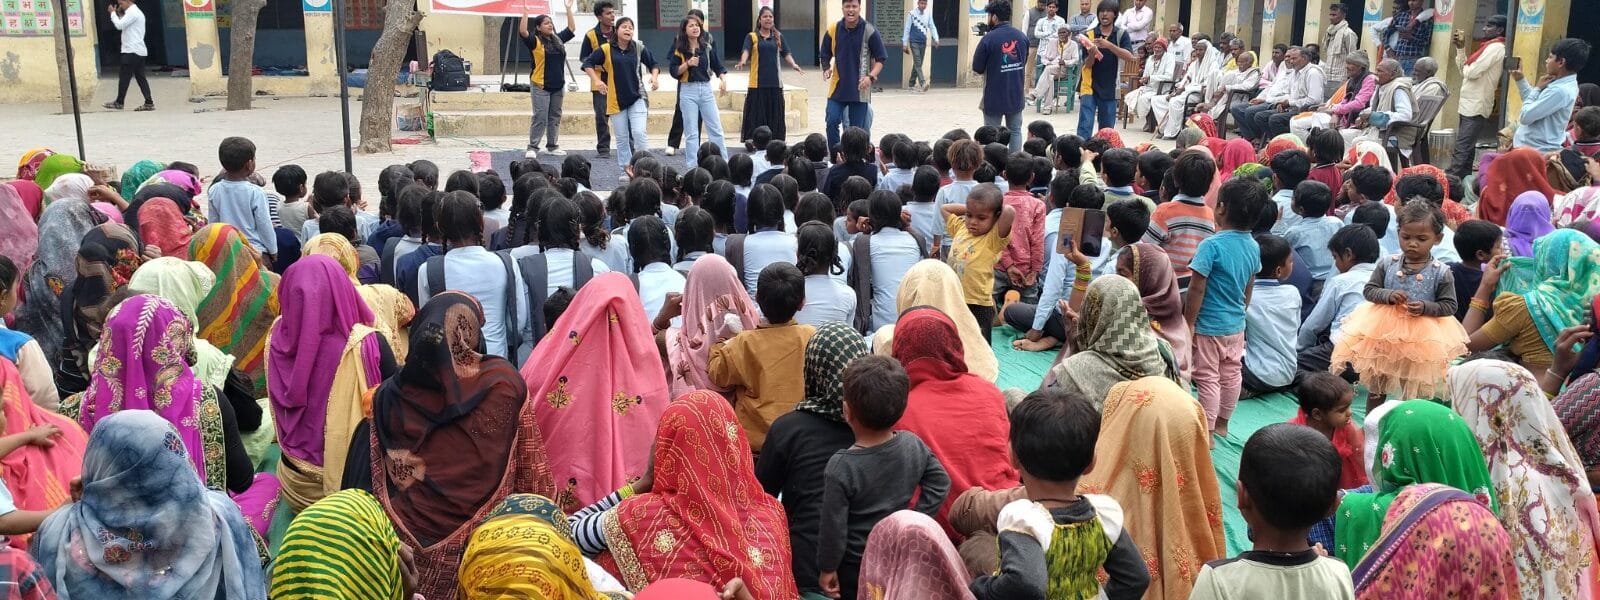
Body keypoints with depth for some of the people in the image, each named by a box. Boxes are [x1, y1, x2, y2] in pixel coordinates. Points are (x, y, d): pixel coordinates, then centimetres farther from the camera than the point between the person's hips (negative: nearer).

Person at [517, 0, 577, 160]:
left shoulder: (558, 39, 12)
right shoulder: (535, 41, -6)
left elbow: (572, 27, 20)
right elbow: (522, 31, -22)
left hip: (558, 86, 6)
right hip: (540, 86, -6)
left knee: (555, 117, 11)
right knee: (540, 118, -8)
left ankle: (552, 146, 19)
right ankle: (532, 148, -2)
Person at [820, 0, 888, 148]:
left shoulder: (869, 31, -8)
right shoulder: (833, 30, 0)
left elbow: (881, 58, -2)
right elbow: (824, 55, 12)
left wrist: (871, 77, -17)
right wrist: (826, 69, -8)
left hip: (860, 89, -2)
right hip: (837, 86, 2)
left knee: (856, 129, 3)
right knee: (832, 122, -7)